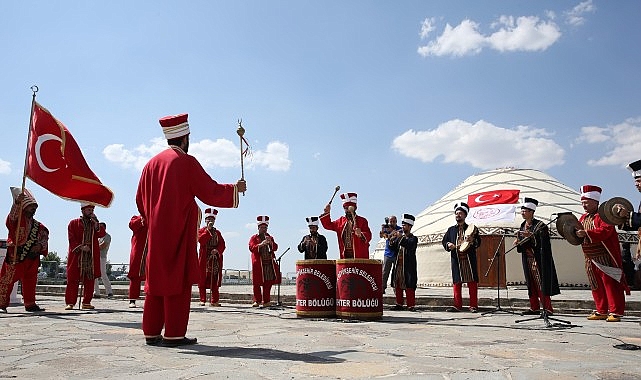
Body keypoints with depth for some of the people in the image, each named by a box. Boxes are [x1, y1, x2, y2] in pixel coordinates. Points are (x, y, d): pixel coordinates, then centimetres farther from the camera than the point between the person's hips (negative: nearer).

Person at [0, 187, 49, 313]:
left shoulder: (38, 226, 17)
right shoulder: (17, 219, 0)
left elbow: (44, 237, 15)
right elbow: (11, 217, -23)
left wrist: (40, 246, -7)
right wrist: (17, 202, -40)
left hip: (32, 257, 6)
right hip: (16, 256, -6)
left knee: (30, 281, 10)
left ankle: (30, 304, 18)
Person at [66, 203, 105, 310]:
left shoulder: (95, 224, 16)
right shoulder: (74, 223, 6)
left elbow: (102, 234, -1)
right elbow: (72, 239, -2)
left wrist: (95, 222, -9)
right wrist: (81, 247, -15)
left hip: (92, 257, 3)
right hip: (77, 256, -3)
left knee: (89, 281, 3)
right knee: (73, 280, -3)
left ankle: (87, 302, 10)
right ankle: (70, 302, 2)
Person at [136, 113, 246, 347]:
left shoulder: (153, 162, 11)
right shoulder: (186, 162, -8)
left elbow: (141, 198, 14)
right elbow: (211, 192, -8)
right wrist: (235, 188, 6)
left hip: (156, 231, 7)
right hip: (179, 232, -7)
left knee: (156, 279, 10)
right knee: (179, 280, -2)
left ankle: (152, 332, 15)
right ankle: (174, 334, 0)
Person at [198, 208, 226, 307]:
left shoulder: (217, 232, 15)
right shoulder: (202, 230, 7)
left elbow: (222, 244, 7)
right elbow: (201, 240, -13)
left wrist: (217, 250, -12)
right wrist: (208, 229, -13)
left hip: (216, 259, 3)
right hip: (204, 258, -2)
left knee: (215, 280, 1)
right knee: (203, 279, -1)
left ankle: (214, 300, 4)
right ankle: (202, 300, 6)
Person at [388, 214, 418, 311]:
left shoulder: (413, 238, 1)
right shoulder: (399, 237, 15)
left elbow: (410, 246, -19)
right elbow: (393, 248, 10)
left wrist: (401, 237, -24)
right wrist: (391, 240, -8)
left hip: (408, 266, -5)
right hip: (398, 265, 5)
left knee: (409, 286, -5)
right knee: (397, 285, 7)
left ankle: (411, 305, 2)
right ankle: (399, 304, 16)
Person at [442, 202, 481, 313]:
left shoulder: (472, 229, 9)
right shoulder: (451, 230, 16)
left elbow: (478, 242, 2)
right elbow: (444, 241, 17)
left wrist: (472, 241, -19)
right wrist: (448, 245, -5)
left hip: (469, 260, -2)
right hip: (456, 260, 2)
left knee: (472, 282, -1)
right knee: (456, 282, 2)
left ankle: (473, 305, 5)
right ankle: (457, 305, 9)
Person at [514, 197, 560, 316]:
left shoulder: (540, 225, -8)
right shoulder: (523, 226, 13)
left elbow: (544, 240, -19)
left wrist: (531, 235, -29)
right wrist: (518, 242, -1)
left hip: (538, 259, -7)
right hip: (527, 260, 7)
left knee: (541, 283, -7)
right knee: (531, 283, 8)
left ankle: (547, 308, -2)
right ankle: (534, 308, 13)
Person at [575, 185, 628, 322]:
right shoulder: (583, 218, 15)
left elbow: (606, 231, -25)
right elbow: (582, 236, 21)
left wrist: (586, 233, -30)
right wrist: (577, 233, -1)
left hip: (605, 258, -7)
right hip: (591, 260, 8)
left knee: (610, 284, -4)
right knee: (596, 286, 10)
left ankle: (616, 312, 2)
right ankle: (602, 311, 18)